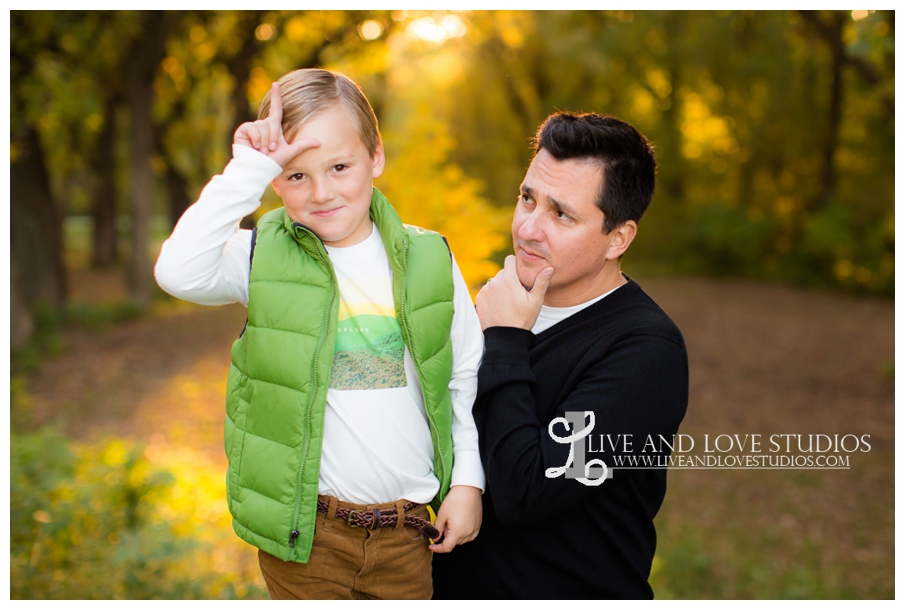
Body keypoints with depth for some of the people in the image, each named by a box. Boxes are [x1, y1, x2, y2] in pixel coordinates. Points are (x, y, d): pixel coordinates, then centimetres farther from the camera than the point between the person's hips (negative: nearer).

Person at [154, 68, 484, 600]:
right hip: (306, 533, -2)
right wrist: (249, 168, -24)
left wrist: (468, 481, 3)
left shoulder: (429, 259, 0)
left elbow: (467, 378, 7)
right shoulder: (265, 257, -7)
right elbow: (178, 272, -27)